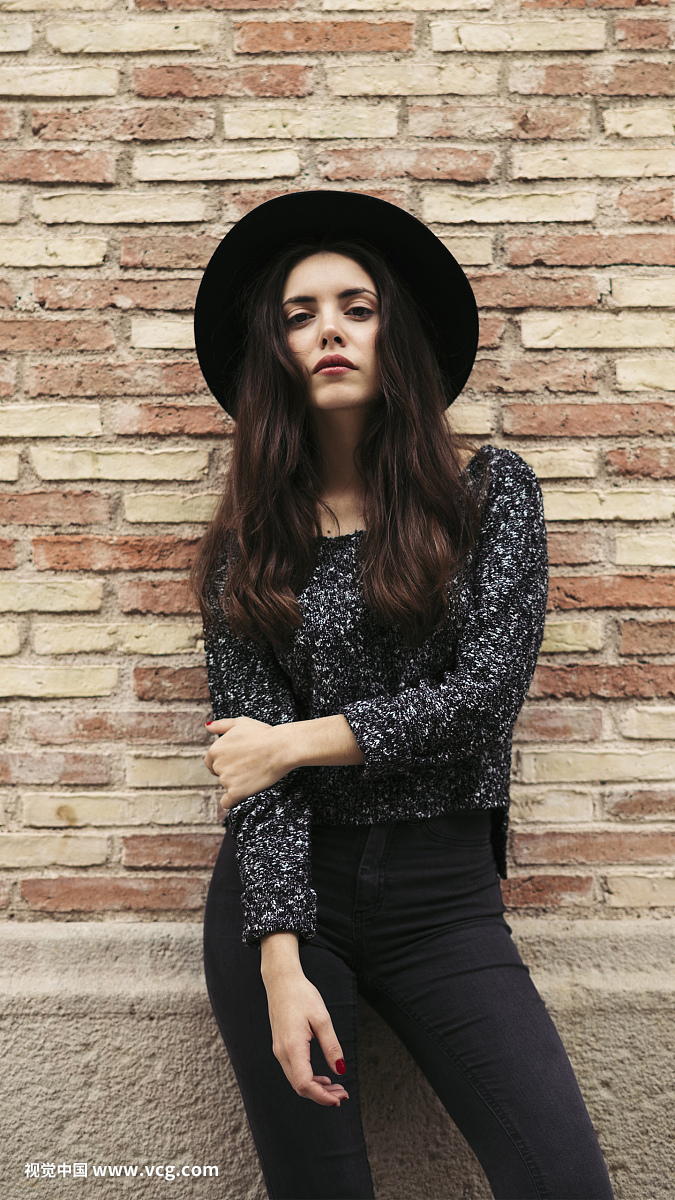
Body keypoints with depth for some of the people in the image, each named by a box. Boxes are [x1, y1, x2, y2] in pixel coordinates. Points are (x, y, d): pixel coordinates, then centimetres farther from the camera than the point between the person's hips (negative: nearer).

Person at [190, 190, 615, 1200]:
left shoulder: (491, 491, 0)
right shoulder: (248, 541, 2)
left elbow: (489, 688, -9)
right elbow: (252, 736, -6)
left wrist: (297, 741, -8)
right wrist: (281, 962, -15)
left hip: (445, 898, 0)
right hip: (284, 890, 1)